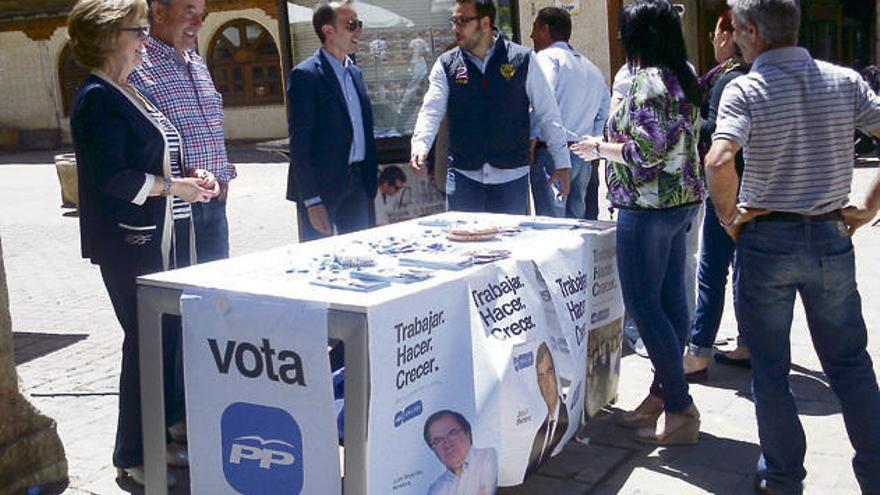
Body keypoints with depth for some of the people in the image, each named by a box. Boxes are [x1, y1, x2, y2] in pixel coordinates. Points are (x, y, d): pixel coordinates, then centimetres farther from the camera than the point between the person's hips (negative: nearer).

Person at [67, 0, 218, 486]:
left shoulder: (132, 92, 17)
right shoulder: (98, 99, -13)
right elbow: (111, 177, -21)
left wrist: (189, 177, 8)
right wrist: (173, 186, -14)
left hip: (164, 236, 9)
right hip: (130, 242, -9)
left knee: (170, 334, 13)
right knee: (147, 341, -3)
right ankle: (134, 456, 12)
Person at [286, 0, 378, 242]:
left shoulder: (354, 72, 13)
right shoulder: (305, 75, -11)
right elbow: (299, 142, -14)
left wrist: (371, 181, 11)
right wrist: (311, 200, -18)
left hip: (357, 184, 7)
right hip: (322, 187, -7)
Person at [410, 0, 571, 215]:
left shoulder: (522, 59, -2)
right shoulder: (446, 64, 3)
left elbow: (548, 114, 1)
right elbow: (431, 111, -6)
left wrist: (562, 163, -1)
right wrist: (420, 146, -25)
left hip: (512, 176, -1)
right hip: (463, 176, 1)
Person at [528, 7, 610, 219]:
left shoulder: (547, 57, -5)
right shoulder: (591, 68, 19)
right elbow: (605, 110, 20)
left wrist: (531, 140, -13)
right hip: (583, 156, 8)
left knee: (550, 220, -8)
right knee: (576, 216, 13)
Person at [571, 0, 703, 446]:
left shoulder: (647, 79, -16)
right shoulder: (682, 77, 13)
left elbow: (648, 151, -22)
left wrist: (600, 149, -7)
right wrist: (611, 146, 19)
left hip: (648, 205, -10)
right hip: (682, 201, 10)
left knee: (642, 303, -4)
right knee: (670, 300, 13)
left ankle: (681, 410, 0)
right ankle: (663, 394, 23)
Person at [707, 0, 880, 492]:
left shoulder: (746, 89, -11)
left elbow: (719, 161, -27)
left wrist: (729, 218, -11)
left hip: (767, 239, -3)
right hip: (833, 238, 4)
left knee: (771, 368, 12)